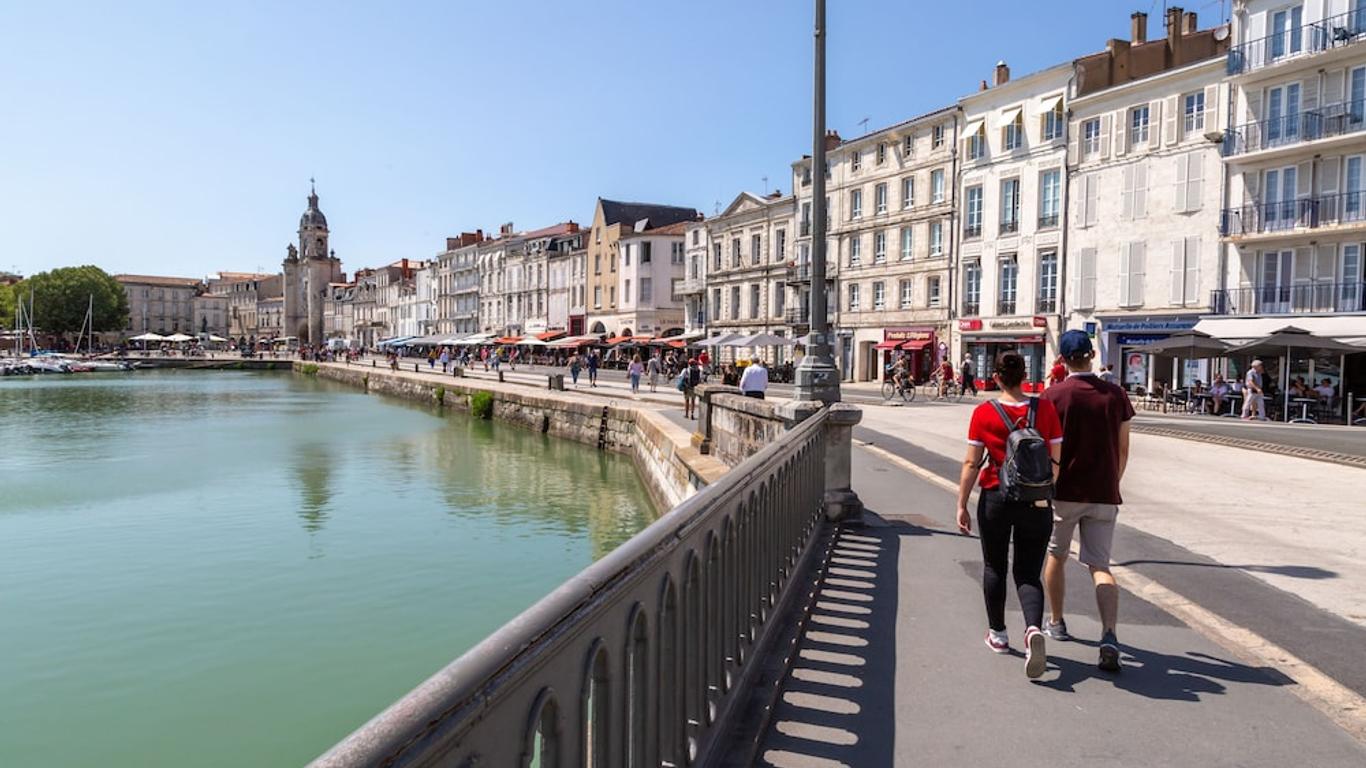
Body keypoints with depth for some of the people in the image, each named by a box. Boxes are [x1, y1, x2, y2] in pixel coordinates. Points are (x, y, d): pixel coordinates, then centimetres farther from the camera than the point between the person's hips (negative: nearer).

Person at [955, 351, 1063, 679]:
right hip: (1036, 502, 1)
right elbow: (1056, 460, 0)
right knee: (1028, 573, 8)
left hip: (995, 500, -1)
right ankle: (1034, 629, -17)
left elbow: (971, 463, -6)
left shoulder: (983, 413, -7)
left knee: (994, 567, 17)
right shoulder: (1045, 408, -3)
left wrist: (962, 505, 0)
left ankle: (998, 634, 28)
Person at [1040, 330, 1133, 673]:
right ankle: (1109, 635, -14)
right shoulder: (1115, 394, 1)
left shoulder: (1053, 396, -8)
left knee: (1056, 556, 18)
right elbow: (1123, 450, 7)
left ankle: (1056, 622, 31)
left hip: (1065, 491, -2)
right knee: (1100, 566, 4)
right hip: (1104, 495, 2)